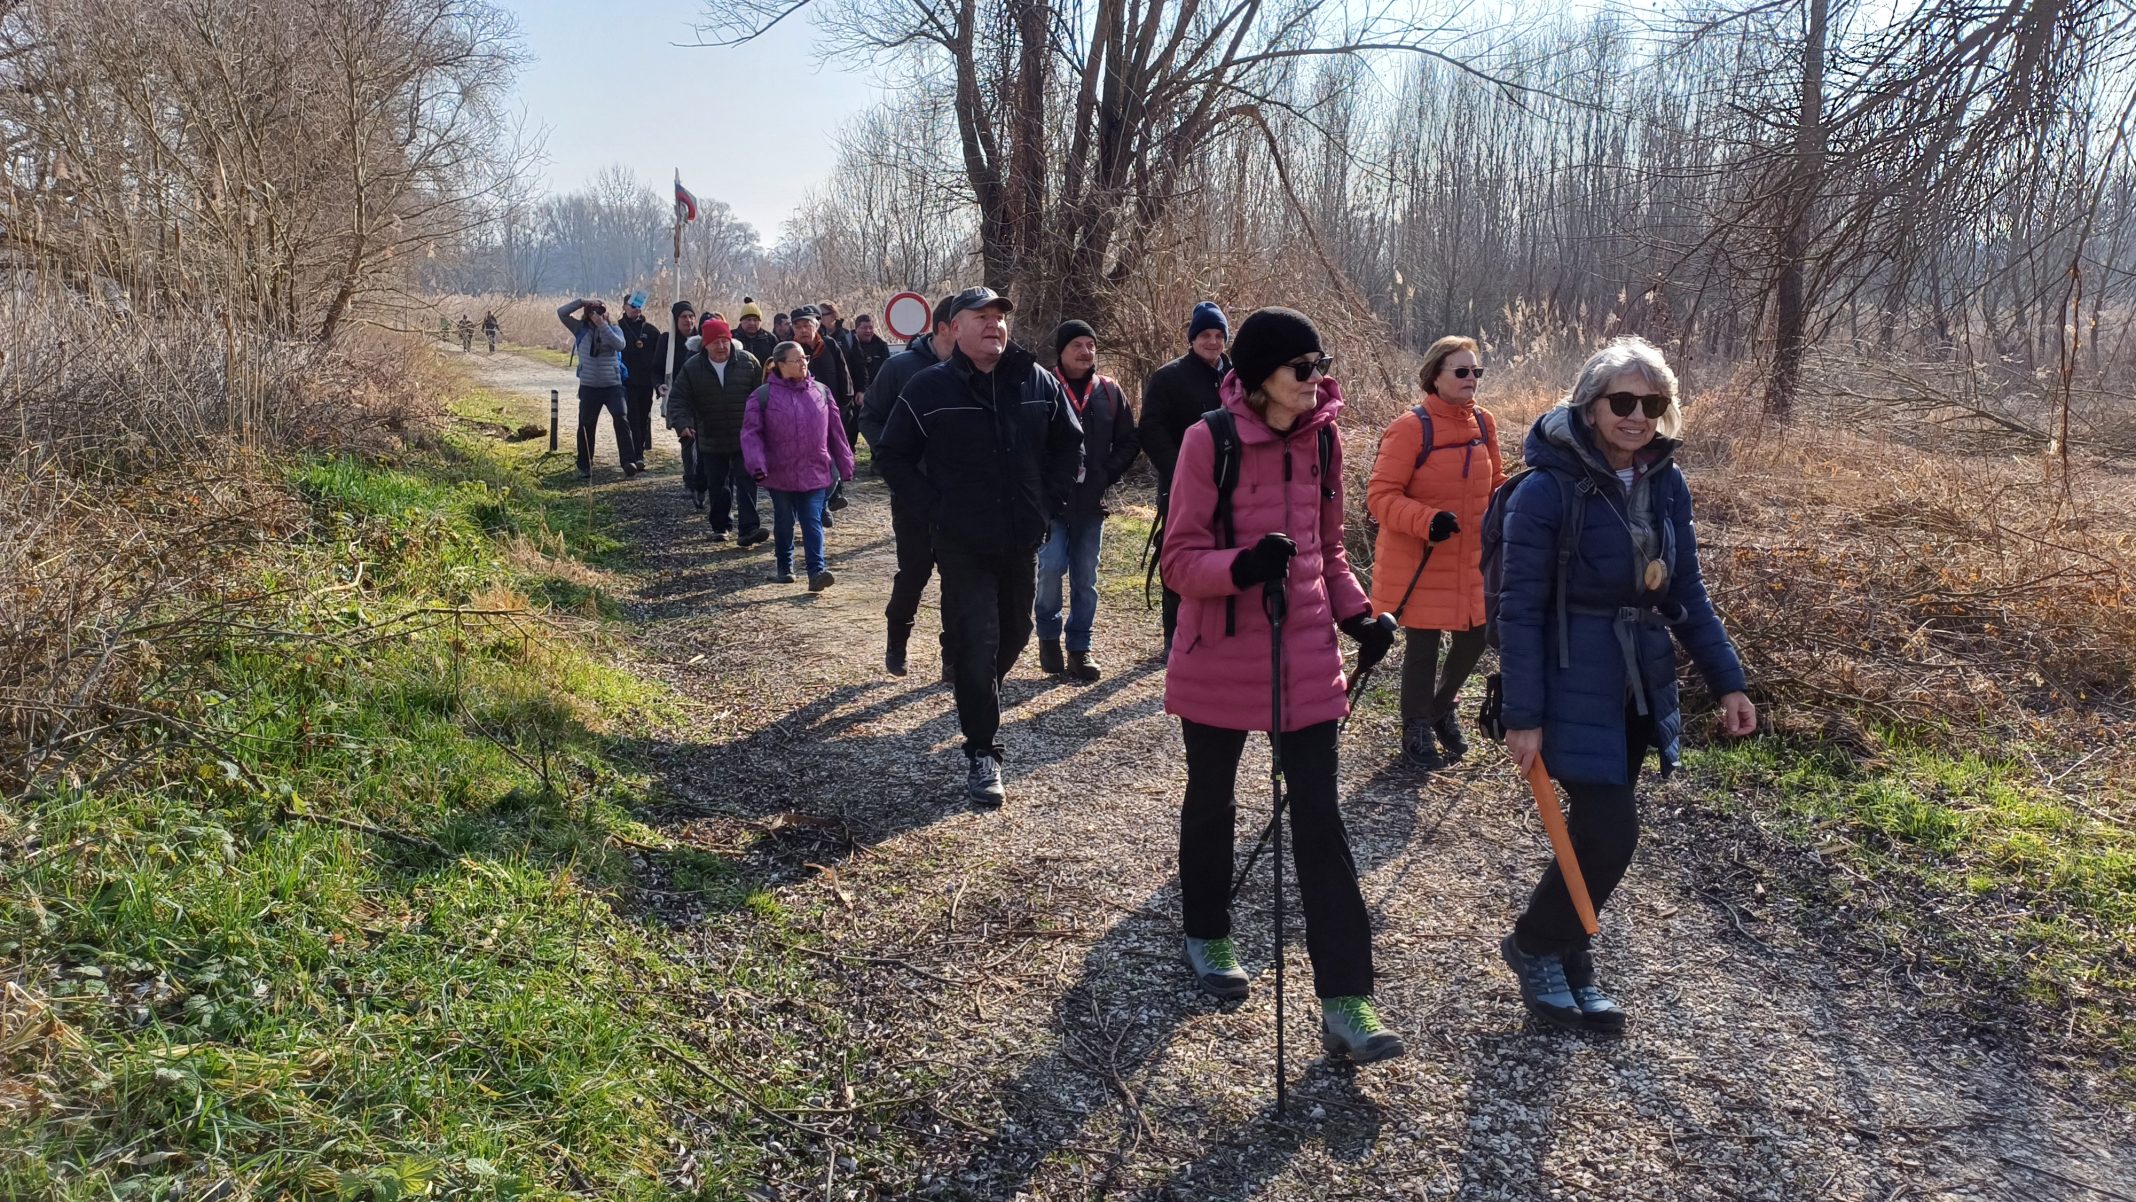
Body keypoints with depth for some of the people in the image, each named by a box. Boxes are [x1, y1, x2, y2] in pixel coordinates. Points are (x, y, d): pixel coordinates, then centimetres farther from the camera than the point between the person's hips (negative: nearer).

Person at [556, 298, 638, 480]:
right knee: (586, 426, 7)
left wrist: (603, 326, -21)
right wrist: (581, 301, -9)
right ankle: (584, 467, 19)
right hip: (589, 387, 1)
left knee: (621, 420, -18)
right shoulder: (581, 329, 3)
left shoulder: (614, 329, 1)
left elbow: (620, 345, -19)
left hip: (613, 385, -1)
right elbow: (562, 313, -2)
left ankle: (628, 462, -20)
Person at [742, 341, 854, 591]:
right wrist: (757, 465, -19)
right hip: (780, 474, -1)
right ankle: (785, 568, 28)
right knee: (784, 522, 12)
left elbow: (836, 432, 9)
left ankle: (817, 571, -11)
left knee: (813, 522, -6)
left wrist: (845, 465, 10)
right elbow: (751, 433, -7)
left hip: (815, 472, 1)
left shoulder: (821, 392, 5)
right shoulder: (763, 396, -4)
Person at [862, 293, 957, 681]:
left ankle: (954, 659, 14)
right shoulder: (902, 367, -6)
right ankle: (896, 642, 31)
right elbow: (870, 418, 0)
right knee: (914, 570, 6)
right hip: (912, 492, -2)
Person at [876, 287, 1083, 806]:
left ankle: (979, 700, 44)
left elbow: (1069, 444, 13)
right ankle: (982, 753, 2)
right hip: (962, 545, -4)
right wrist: (936, 506, -8)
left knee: (1014, 635, 17)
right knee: (975, 644, -6)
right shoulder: (929, 388, -7)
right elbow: (895, 457, 0)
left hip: (1022, 541, 4)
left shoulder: (1038, 383, 1)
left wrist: (1050, 502, 3)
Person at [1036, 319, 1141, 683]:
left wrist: (1107, 474, -2)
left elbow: (1128, 442, 10)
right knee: (1052, 567, -12)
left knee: (1085, 578, 8)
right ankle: (1048, 636, 12)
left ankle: (1079, 649, 18)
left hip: (1091, 502, 4)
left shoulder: (1109, 391, 6)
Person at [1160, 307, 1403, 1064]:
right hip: (1220, 656, -4)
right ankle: (1206, 936, 40)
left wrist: (1356, 611, 0)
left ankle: (1345, 1002, 3)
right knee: (1212, 799, 16)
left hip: (1307, 656, 4)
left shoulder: (1321, 439, 2)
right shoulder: (1209, 442, -14)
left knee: (1319, 818, 0)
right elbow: (1180, 560, -13)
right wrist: (1242, 565, -31)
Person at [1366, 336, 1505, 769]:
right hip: (1419, 563, -6)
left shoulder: (1483, 423, 4)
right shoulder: (1410, 427, -16)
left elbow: (1494, 484, 17)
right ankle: (1417, 731, 26)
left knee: (1474, 636, 12)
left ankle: (1442, 707, 40)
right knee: (1423, 645, 4)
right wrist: (1426, 521, -31)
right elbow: (1380, 496, -18)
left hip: (1471, 559, 6)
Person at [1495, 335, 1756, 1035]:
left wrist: (1727, 682, 7)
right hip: (1575, 685, -6)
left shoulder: (1665, 485, 4)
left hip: (1640, 684, 6)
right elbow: (1519, 609, -14)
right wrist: (1522, 715, -16)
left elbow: (1686, 593, 12)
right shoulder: (1548, 489, -15)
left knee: (1600, 829, 12)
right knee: (1610, 833, -9)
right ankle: (1535, 947, 16)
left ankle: (1568, 966, 29)